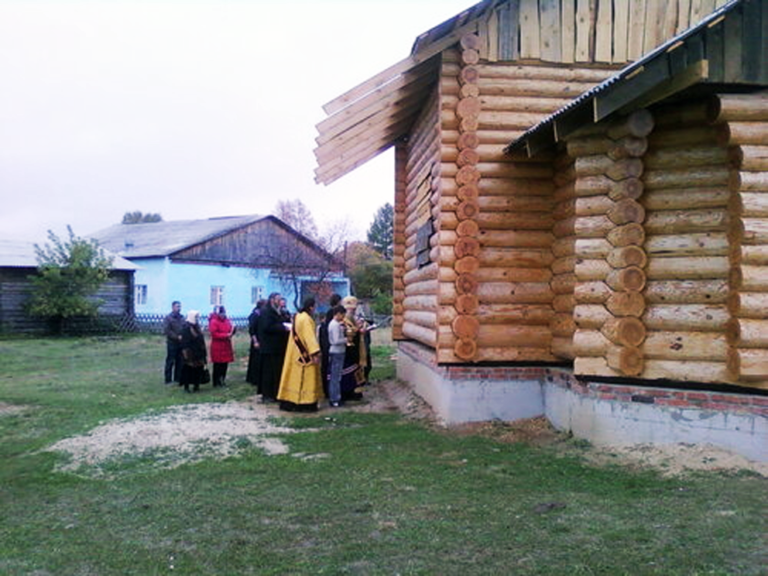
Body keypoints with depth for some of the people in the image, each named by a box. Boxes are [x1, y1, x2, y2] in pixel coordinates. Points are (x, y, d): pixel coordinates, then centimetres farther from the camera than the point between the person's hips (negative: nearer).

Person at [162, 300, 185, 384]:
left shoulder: (181, 318, 13)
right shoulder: (168, 318, -4)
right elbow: (166, 331, -12)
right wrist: (177, 337, -17)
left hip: (181, 343, 5)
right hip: (172, 343, -5)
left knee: (180, 362, 7)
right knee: (170, 362, 0)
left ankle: (178, 378, 16)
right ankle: (168, 380, 6)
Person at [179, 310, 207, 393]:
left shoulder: (197, 326, 12)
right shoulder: (186, 327, -12)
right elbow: (184, 342, -15)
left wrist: (203, 352, 16)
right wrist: (186, 354, -19)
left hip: (198, 352, 8)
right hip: (190, 353, -8)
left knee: (199, 369, 8)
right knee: (188, 369, -1)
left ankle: (196, 385, 16)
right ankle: (186, 386, 7)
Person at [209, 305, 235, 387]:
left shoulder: (227, 320, 10)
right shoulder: (214, 322, -10)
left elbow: (230, 330, 18)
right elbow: (214, 334, -17)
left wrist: (232, 332, -7)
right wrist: (226, 335, -20)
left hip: (226, 346, 6)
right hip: (217, 347, -6)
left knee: (225, 364, 6)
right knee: (217, 365, -2)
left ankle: (222, 380, 18)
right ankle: (216, 383, 6)